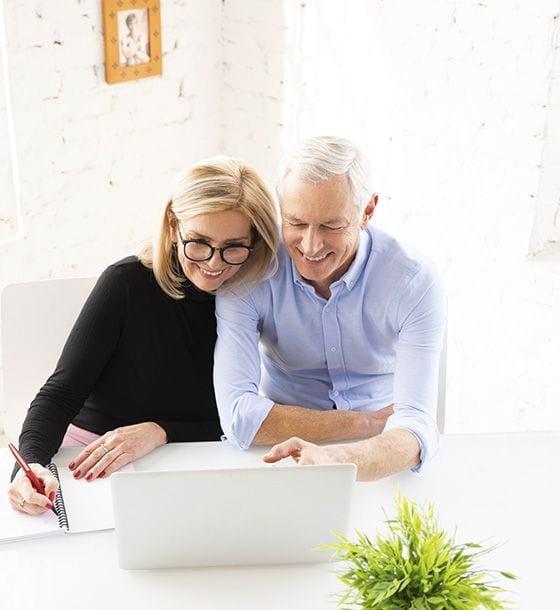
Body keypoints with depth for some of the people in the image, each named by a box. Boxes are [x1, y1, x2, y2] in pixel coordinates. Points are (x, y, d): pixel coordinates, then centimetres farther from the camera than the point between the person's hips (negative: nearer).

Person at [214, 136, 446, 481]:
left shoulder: (415, 283, -15)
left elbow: (416, 427, -26)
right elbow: (239, 417, -23)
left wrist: (337, 459, -46)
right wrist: (369, 423, -18)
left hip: (382, 472, 1)